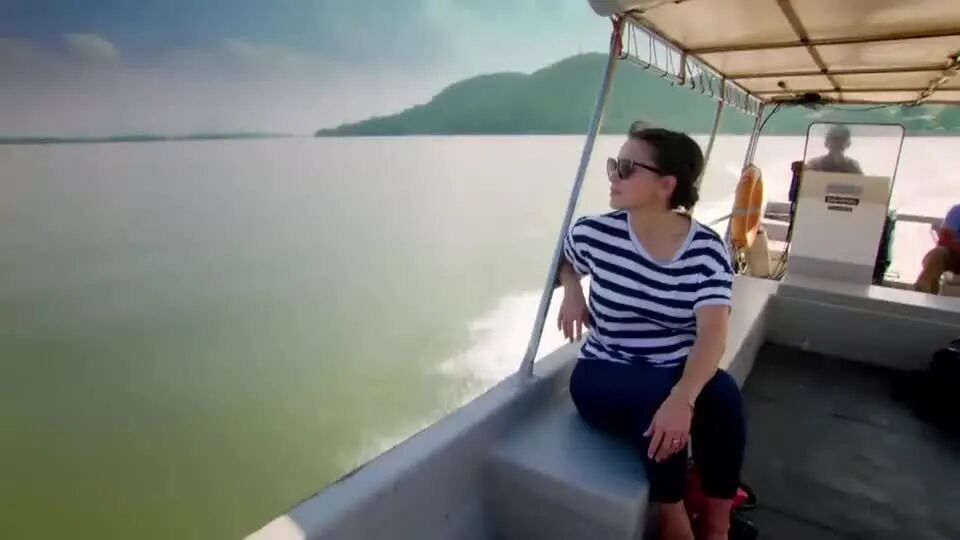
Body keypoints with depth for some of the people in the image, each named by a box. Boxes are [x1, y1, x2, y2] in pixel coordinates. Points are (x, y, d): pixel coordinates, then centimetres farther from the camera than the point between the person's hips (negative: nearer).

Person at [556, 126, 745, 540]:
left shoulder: (707, 248, -10)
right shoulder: (594, 234, -9)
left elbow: (713, 331, -22)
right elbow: (565, 262, 15)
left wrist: (682, 398, -40)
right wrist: (571, 290, -10)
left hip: (679, 374, 1)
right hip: (604, 378, -1)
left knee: (722, 394, -30)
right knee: (654, 400, -33)